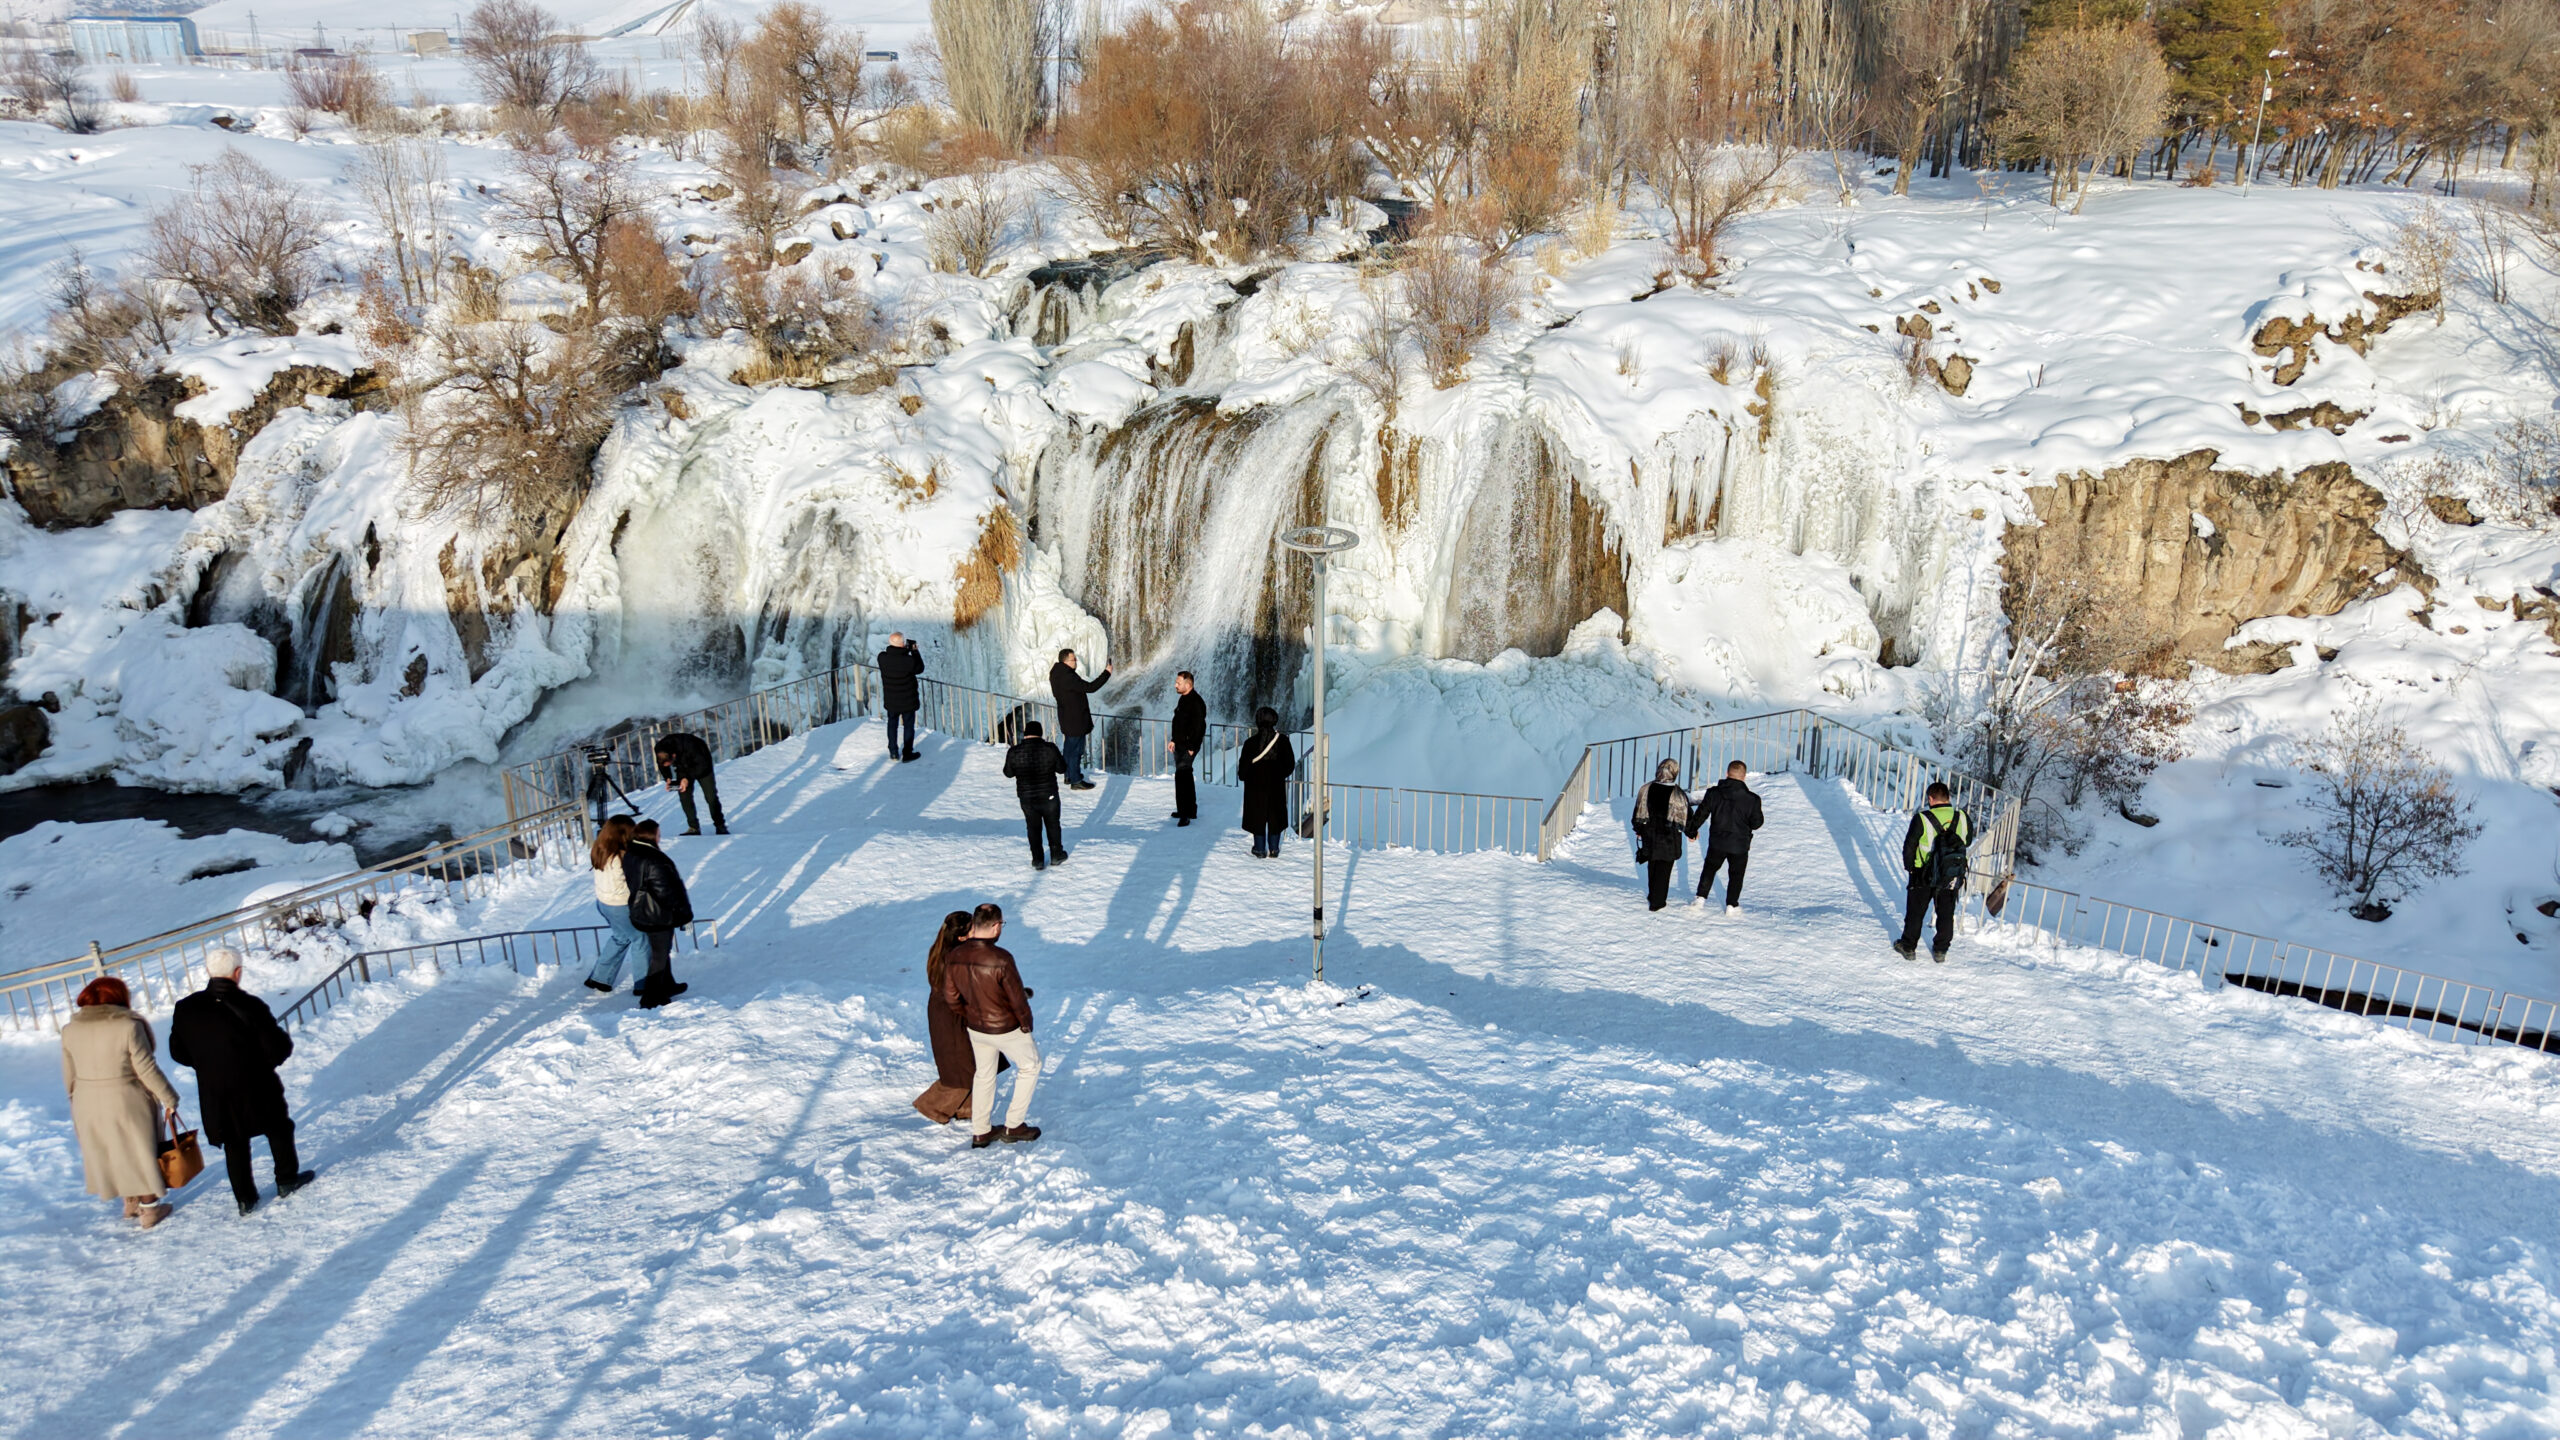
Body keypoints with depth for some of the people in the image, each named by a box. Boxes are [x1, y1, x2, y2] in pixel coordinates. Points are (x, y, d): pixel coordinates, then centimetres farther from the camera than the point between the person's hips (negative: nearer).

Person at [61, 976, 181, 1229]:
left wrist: (75, 1097, 23)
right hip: (127, 1104, -5)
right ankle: (149, 1209, 21)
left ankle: (130, 1202, 36)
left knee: (109, 1154, 21)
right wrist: (169, 1098, -7)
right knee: (140, 1152, 11)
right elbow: (147, 1069, -16)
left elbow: (69, 1076, 7)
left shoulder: (70, 1029, -2)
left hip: (88, 1107, 5)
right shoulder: (128, 1026, -18)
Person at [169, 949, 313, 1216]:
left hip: (215, 1093, 3)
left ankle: (245, 1198, 20)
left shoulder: (185, 1009, -8)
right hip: (257, 1088, -3)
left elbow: (178, 1052, 2)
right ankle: (287, 1179, 29)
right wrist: (263, 1063, 5)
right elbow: (279, 1048, -18)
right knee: (279, 1129, 20)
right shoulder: (250, 1006, -21)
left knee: (234, 1143, 17)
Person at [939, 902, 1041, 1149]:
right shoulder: (1001, 959, -30)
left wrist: (968, 1017, 16)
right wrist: (1026, 1022, -2)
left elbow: (950, 996, -1)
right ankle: (1013, 1126, 23)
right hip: (1006, 1029, -5)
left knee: (983, 1073, 25)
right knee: (1030, 1065, 20)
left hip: (975, 1029, 5)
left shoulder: (953, 956, -13)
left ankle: (979, 1132, 34)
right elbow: (1018, 997, -20)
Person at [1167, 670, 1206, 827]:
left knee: (1181, 775, -16)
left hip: (1189, 746, -11)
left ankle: (1185, 814, -16)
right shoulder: (1183, 699, 13)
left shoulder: (1196, 702, -18)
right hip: (1180, 745, 11)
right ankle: (1190, 810, 29)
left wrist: (1192, 748, -21)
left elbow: (1198, 727, -21)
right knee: (1185, 776, 18)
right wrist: (1174, 740, 18)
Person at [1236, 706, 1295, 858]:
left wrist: (1243, 777, 13)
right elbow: (1290, 764, 2)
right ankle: (1274, 849, 15)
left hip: (1256, 788, -2)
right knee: (1275, 817, 12)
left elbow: (1243, 767, -8)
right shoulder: (1282, 740, -6)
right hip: (1276, 786, 2)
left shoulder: (1251, 742, -14)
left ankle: (1260, 849, 11)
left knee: (1258, 817, 8)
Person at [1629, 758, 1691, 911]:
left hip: (1650, 836, 4)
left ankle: (1652, 897, 31)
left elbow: (1638, 814, 5)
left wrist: (1639, 830, 20)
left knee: (1652, 867, 20)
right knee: (1664, 870, 5)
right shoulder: (1678, 794, -15)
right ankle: (1657, 902, 6)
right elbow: (1687, 817, -7)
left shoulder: (1646, 790, -5)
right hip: (1669, 839, -4)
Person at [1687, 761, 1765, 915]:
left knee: (1709, 869, 19)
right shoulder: (1752, 799, -13)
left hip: (1717, 843, 1)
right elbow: (1756, 823, -5)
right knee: (1736, 874, 15)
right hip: (1740, 845, -1)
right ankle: (1731, 905, 17)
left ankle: (1700, 898, 14)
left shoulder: (1714, 793, -9)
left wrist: (1692, 830, 13)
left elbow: (1701, 814, -1)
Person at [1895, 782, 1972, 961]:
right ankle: (1940, 950, 25)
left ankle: (1908, 947, 24)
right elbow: (1968, 841, 10)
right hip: (1951, 877, 3)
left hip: (1923, 875, -3)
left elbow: (1909, 847, -10)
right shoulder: (1963, 819, -7)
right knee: (1946, 914, 18)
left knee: (1915, 912, 14)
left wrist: (1909, 867, 5)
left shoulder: (1921, 819, -17)